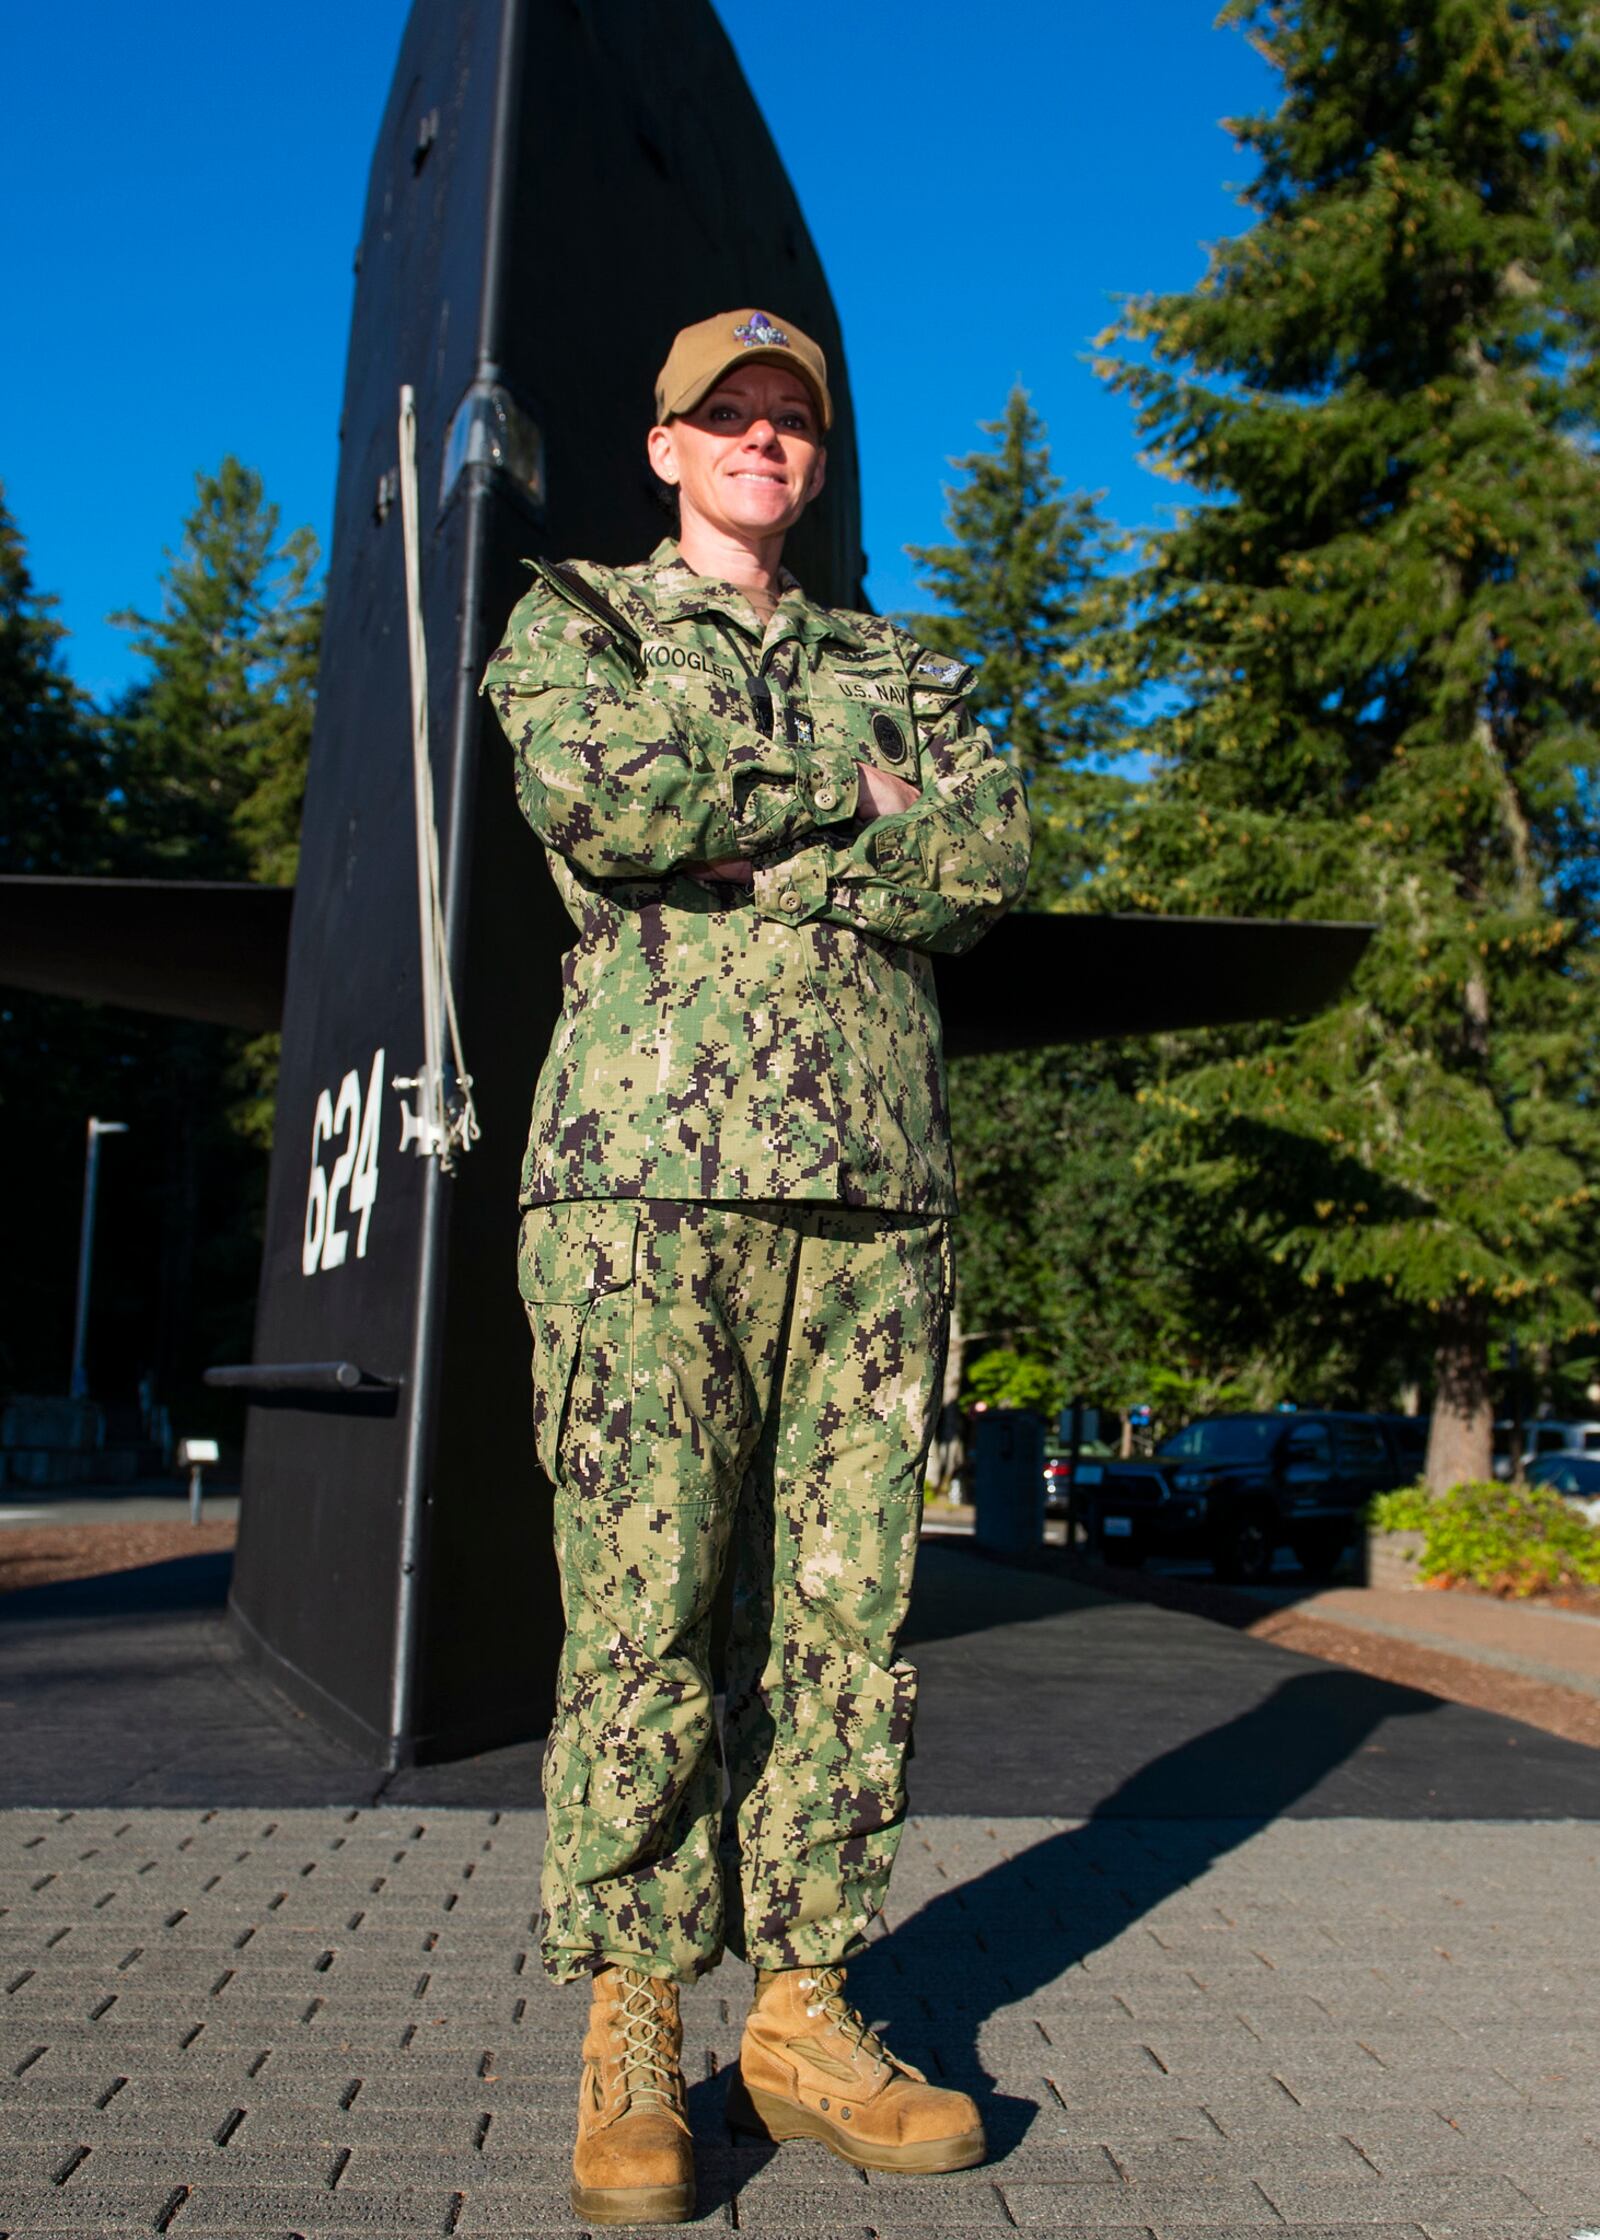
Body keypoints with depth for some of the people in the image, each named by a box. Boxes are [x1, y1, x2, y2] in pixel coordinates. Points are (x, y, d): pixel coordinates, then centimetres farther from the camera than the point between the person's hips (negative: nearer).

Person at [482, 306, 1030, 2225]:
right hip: (652, 1156, -3)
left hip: (874, 1179, 4)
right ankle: (629, 2047, 8)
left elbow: (993, 853, 5)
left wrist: (748, 850, -5)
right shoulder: (575, 616, 16)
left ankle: (802, 2016, 15)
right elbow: (593, 792, -8)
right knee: (645, 1605, -5)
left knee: (847, 1611, 3)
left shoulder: (895, 665, 25)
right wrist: (848, 782, 0)